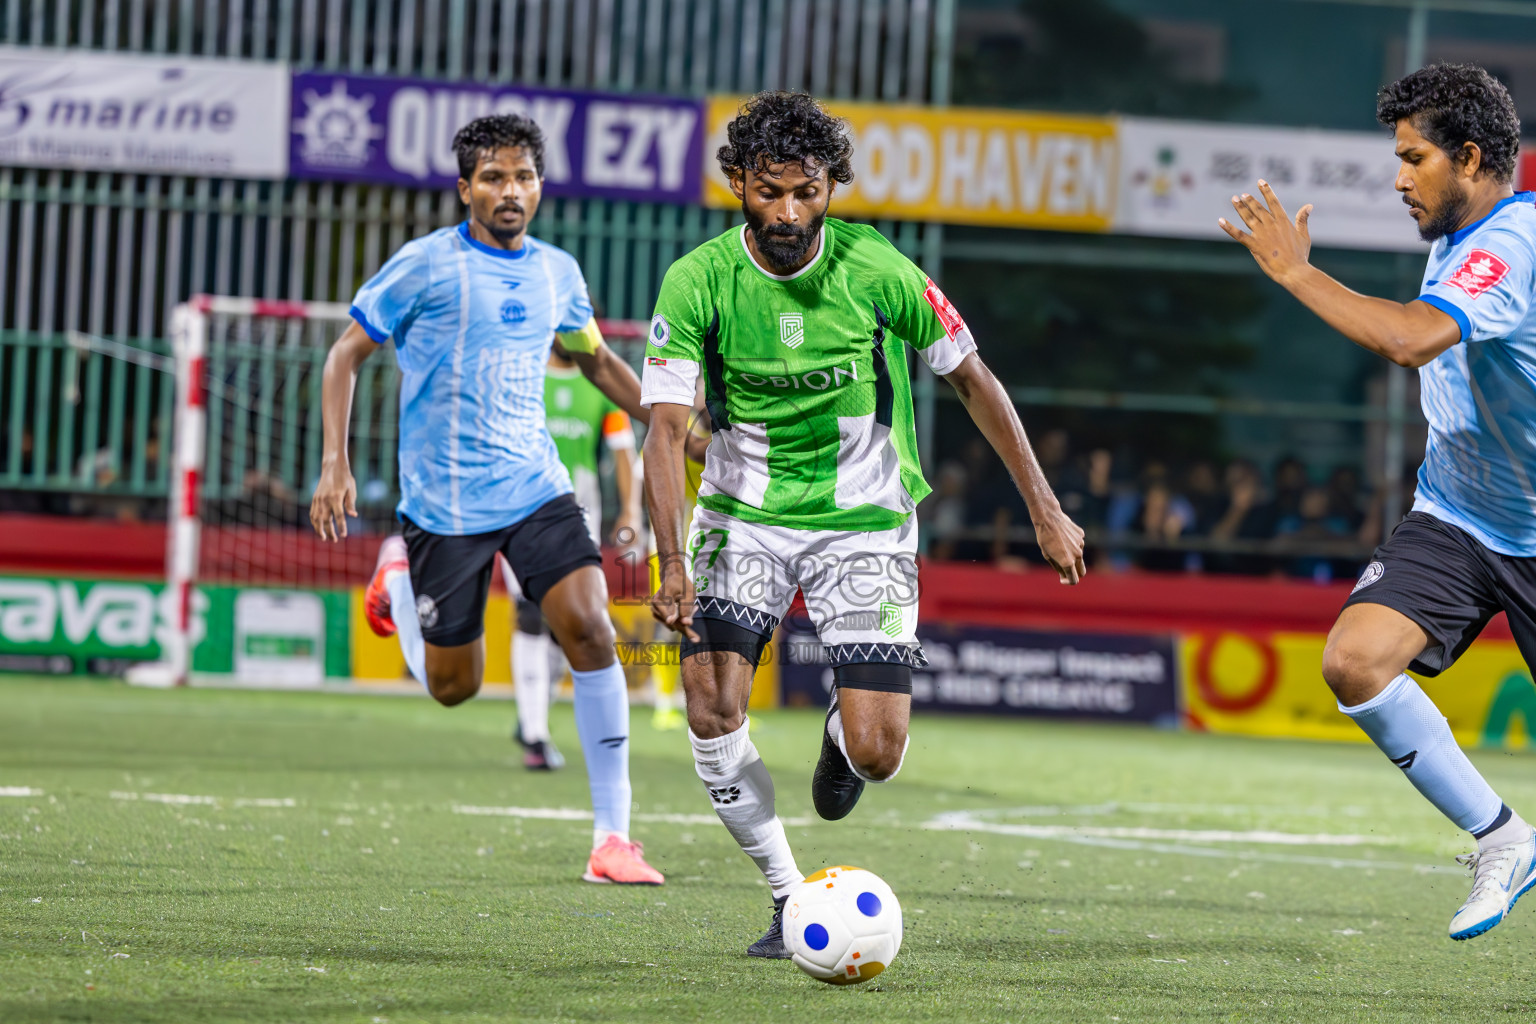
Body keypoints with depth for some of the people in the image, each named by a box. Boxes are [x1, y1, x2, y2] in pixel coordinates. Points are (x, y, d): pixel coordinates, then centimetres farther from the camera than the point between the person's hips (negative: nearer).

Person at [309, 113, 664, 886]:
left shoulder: (557, 273, 8)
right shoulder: (426, 266, -7)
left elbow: (595, 359, 27)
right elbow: (345, 355, -2)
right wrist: (334, 464, -11)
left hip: (536, 488, 3)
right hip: (443, 501, -3)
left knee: (590, 628, -18)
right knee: (453, 687, 4)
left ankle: (611, 836, -13)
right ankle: (400, 575, 38)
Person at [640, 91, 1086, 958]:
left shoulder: (877, 272, -13)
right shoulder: (699, 282, -13)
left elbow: (973, 379, -1)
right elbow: (667, 429, -16)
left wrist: (1046, 509, 0)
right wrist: (675, 565, -30)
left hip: (865, 520, -1)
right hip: (746, 514, 1)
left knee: (877, 755, -11)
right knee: (712, 708, -20)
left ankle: (842, 734, 30)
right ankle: (792, 898, 0)